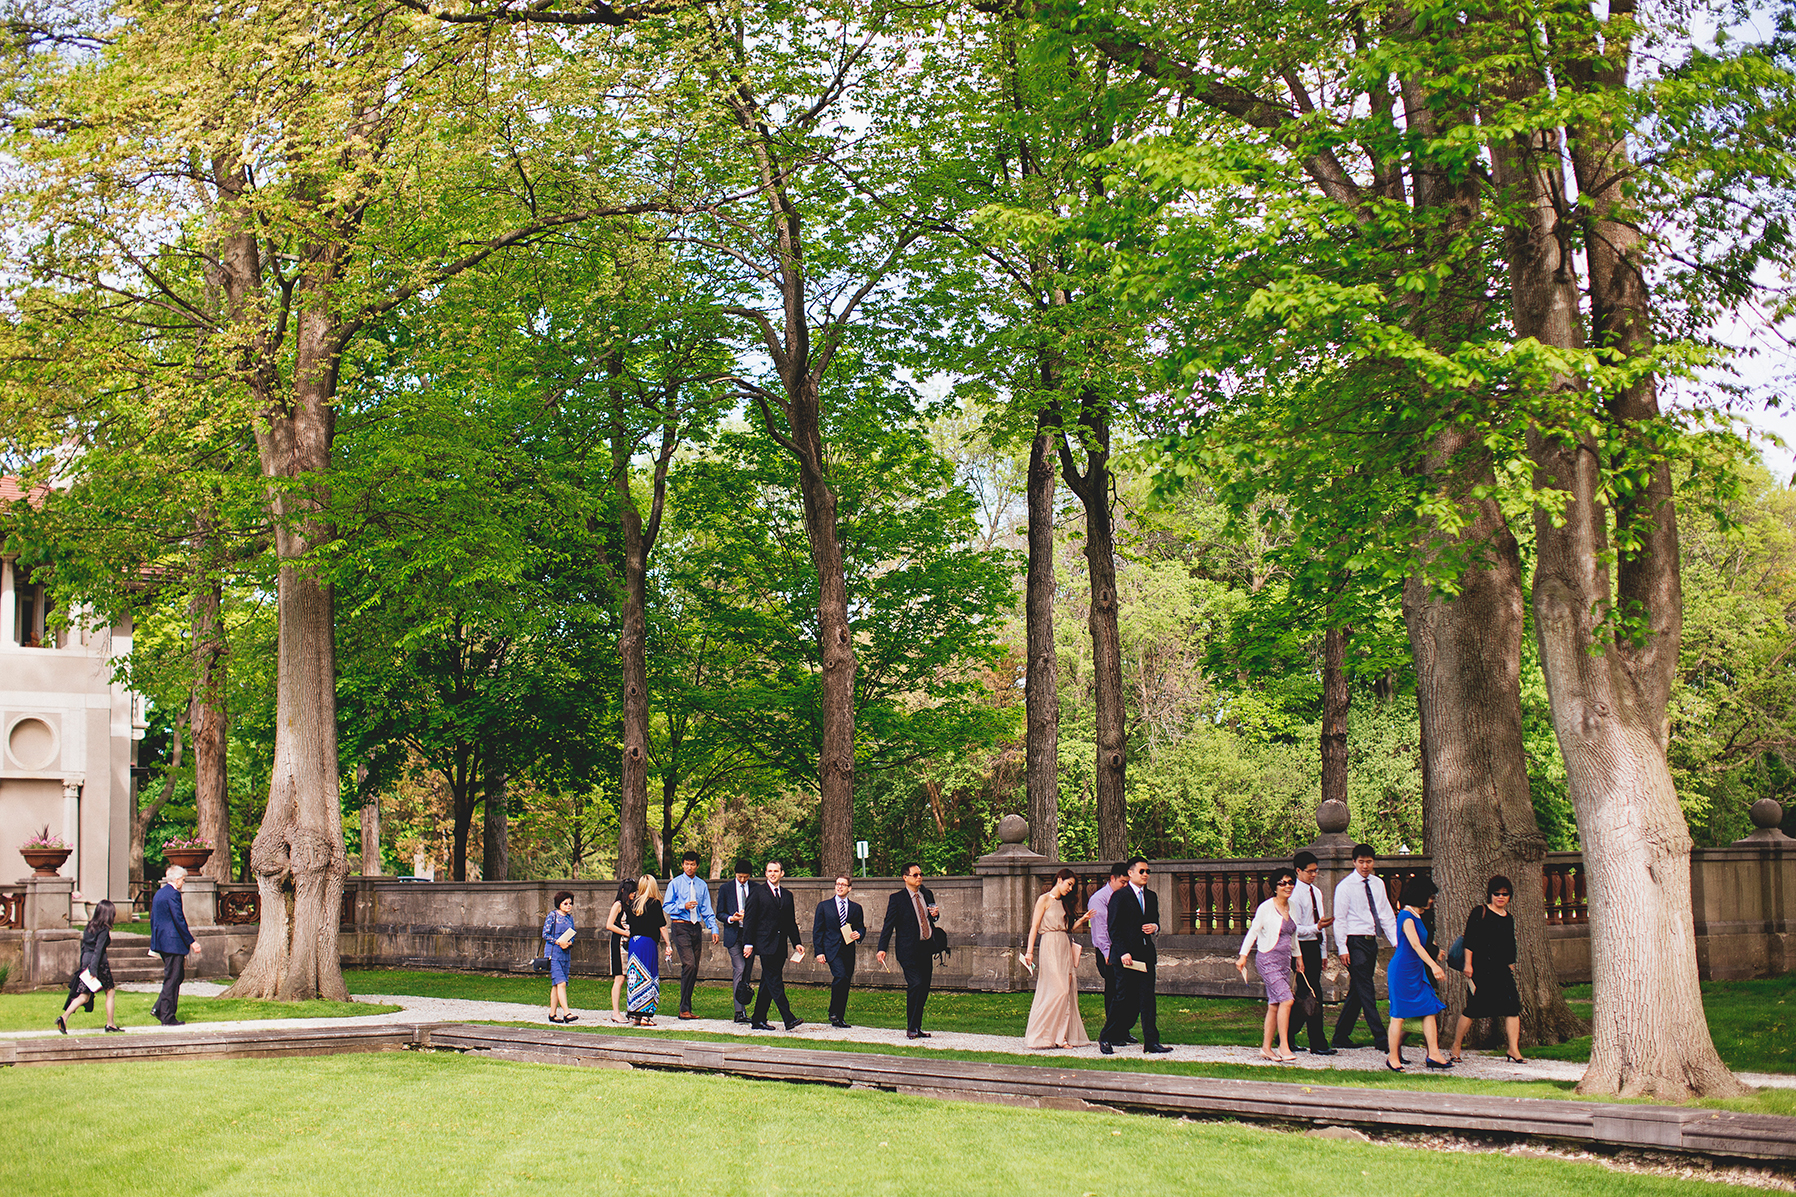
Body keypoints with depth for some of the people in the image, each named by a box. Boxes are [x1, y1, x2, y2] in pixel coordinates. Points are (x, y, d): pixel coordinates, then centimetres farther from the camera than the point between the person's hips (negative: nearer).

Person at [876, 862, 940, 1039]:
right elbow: (889, 924, -5)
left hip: (926, 948, 6)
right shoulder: (897, 899, -4)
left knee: (924, 988, 7)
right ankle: (911, 1029, -7)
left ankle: (917, 1027, 16)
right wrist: (882, 948, -13)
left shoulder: (927, 895, 12)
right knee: (915, 984, -16)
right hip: (908, 950, -6)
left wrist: (936, 913, 2)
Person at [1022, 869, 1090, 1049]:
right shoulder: (1045, 900, -2)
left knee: (1068, 992, 2)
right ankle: (1048, 1035, -7)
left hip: (1065, 948, 8)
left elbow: (1068, 928, 15)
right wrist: (1030, 950, -13)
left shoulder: (1064, 902, 19)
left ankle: (1061, 1035, 4)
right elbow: (1035, 926, -6)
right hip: (1050, 948, -8)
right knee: (1058, 990, -13)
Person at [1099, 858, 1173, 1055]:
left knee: (1148, 998, 1)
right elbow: (1114, 929, -9)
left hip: (1146, 955, 6)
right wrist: (1122, 953, -18)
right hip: (1126, 955, -6)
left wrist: (1154, 927, -1)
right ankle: (1106, 1038, 13)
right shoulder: (1120, 897, -5)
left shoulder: (1151, 897, 16)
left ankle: (1151, 1042, 2)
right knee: (1125, 1000, -2)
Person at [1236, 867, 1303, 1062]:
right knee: (1286, 999, -17)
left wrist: (1298, 956, 25)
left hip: (1284, 960, 7)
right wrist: (1243, 956, -9)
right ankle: (1284, 1047, -13)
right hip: (1268, 959, -7)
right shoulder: (1266, 907, -9)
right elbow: (1253, 931, -5)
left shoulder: (1292, 907, 10)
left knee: (1275, 1005, 7)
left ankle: (1266, 1047, 15)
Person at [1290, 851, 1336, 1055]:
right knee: (1312, 995, -9)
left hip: (1315, 947, 9)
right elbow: (1294, 929, -16)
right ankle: (1318, 1044, -6)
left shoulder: (1316, 892, 15)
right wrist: (1316, 927, -28)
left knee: (1305, 995, 10)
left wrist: (1323, 952, 18)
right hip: (1302, 947, -9)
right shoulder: (1295, 895, -12)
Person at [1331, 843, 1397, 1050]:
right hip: (1355, 942, -6)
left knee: (1357, 991, 9)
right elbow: (1340, 919, -7)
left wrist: (1396, 941, 7)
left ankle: (1341, 1036, 16)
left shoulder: (1378, 884, 11)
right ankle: (1380, 1037, -12)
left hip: (1371, 942, 6)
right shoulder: (1345, 886, -6)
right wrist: (1342, 949, -13)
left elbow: (1386, 916, 15)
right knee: (1366, 991, -10)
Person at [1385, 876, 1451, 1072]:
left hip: (1416, 970, 9)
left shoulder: (1416, 917, 13)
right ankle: (1393, 1058, 5)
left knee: (1430, 1010, 2)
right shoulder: (1406, 916, -15)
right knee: (1399, 1015, -3)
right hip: (1402, 970, -9)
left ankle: (1434, 1055, 2)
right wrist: (1433, 966, -33)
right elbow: (1415, 944, -25)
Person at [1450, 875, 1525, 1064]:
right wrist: (1468, 964, -11)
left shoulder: (1509, 919, 15)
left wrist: (1511, 966, 20)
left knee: (1512, 1007, -4)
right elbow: (1469, 940, -6)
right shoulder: (1479, 913, -2)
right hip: (1481, 968, -6)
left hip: (1502, 970, 6)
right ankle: (1457, 1047, 10)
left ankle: (1513, 1050, 1)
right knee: (1473, 1008, -4)